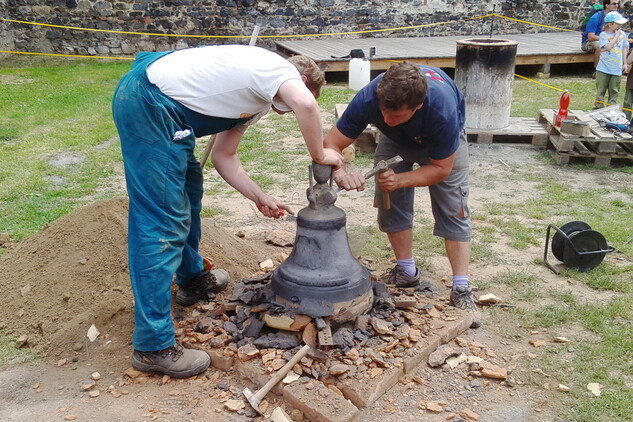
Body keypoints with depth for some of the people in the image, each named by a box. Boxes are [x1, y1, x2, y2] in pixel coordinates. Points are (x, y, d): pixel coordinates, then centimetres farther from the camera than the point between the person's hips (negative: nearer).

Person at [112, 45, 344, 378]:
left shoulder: (257, 101, 22)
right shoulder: (282, 69, -3)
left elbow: (223, 157, 22)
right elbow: (305, 104, -27)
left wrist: (260, 198, 18)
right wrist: (319, 155, -11)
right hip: (149, 103, -11)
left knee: (188, 190, 26)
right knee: (163, 221, -11)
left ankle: (192, 279, 44)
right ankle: (153, 346, -5)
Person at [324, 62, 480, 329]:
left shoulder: (442, 110, -44)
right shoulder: (368, 99, -38)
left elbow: (441, 168, -29)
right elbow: (331, 144, -30)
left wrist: (400, 180, -42)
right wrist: (341, 173, -51)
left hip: (442, 142, -3)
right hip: (396, 140, 3)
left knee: (453, 210, -11)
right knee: (390, 204, -5)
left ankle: (461, 290, -7)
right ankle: (407, 272, 13)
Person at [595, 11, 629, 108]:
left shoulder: (622, 34, 6)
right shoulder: (604, 35, -5)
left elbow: (624, 48, 15)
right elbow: (608, 47, -20)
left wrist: (625, 63, 12)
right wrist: (616, 36, -14)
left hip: (617, 69, 3)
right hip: (604, 68, -3)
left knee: (614, 91, 8)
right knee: (601, 89, 5)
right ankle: (599, 107, 17)